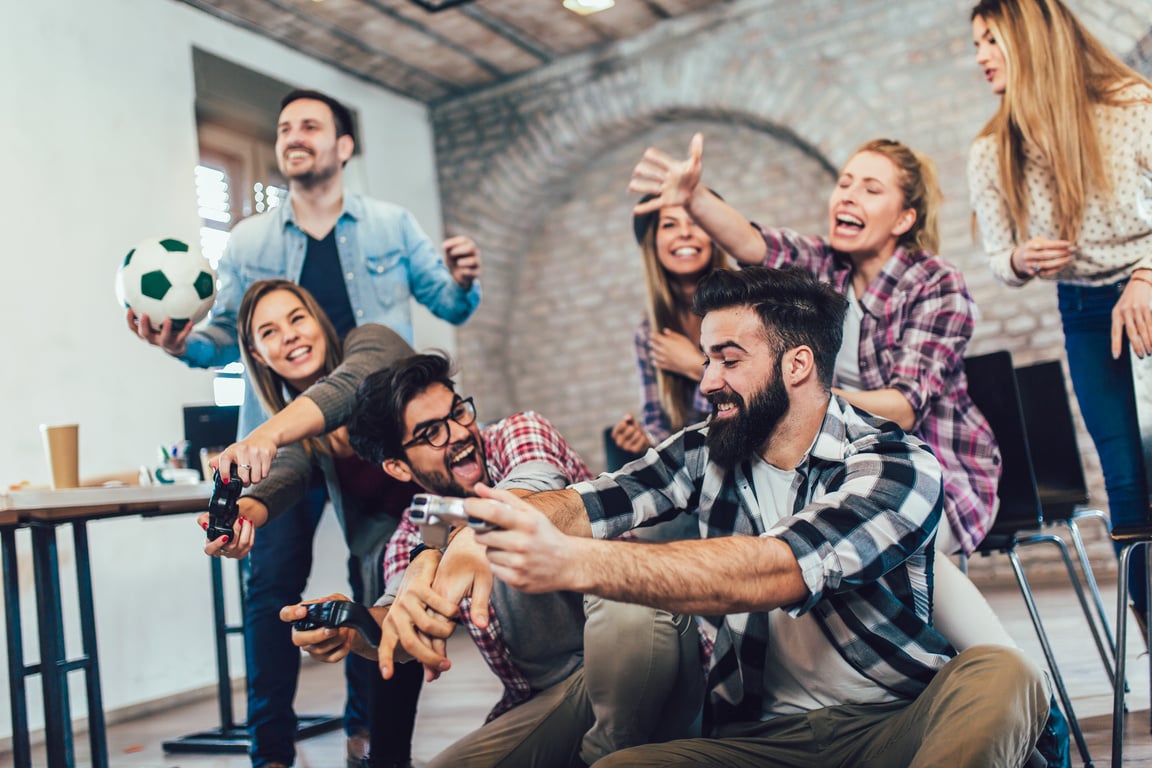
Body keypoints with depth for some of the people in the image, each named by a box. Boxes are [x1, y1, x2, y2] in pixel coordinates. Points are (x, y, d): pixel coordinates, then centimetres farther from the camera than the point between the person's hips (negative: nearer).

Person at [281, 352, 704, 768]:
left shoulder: (518, 435, -1)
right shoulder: (412, 537, 11)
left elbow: (533, 492, -24)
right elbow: (395, 619, -6)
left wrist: (433, 555, -43)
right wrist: (352, 629, -30)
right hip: (546, 702, 3)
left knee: (629, 590, -35)